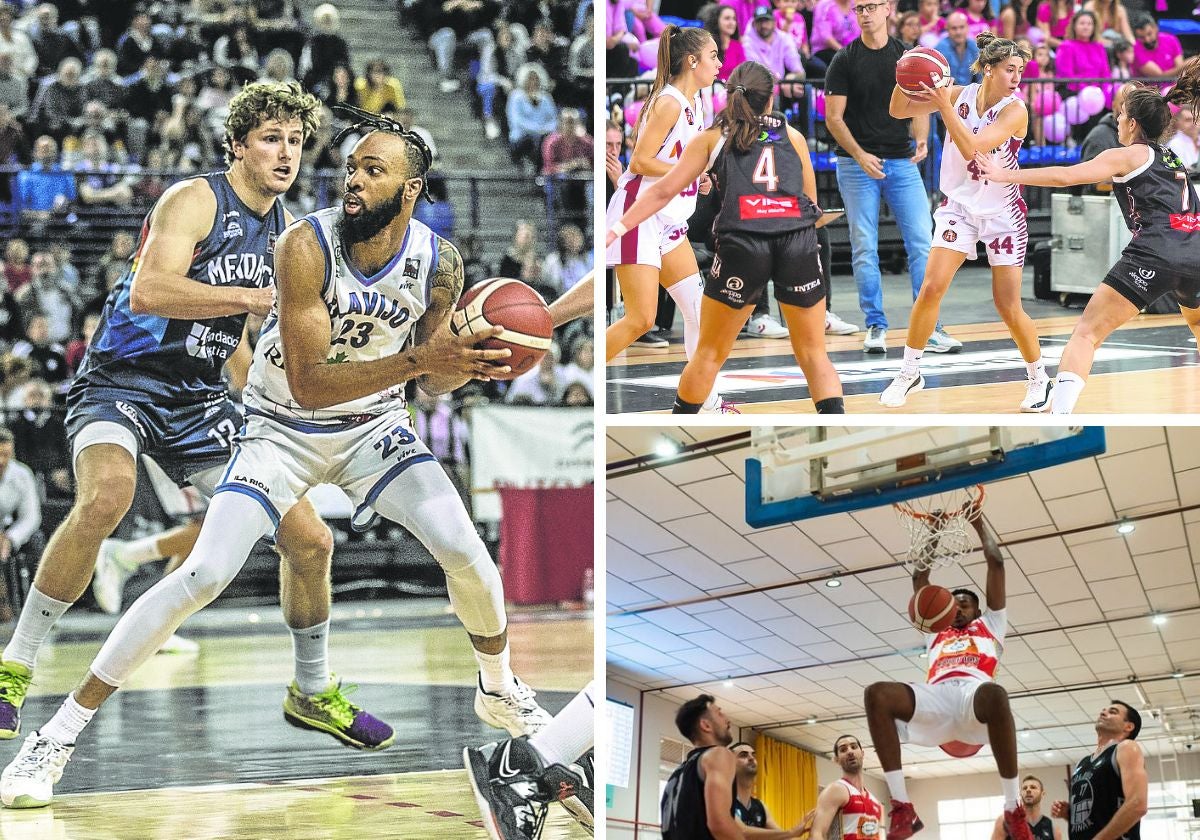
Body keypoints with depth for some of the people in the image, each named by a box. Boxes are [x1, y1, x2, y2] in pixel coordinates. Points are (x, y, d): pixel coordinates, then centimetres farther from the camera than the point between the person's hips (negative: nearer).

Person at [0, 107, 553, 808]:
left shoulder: (440, 262, -14)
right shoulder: (306, 245, -27)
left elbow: (431, 378, 1)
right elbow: (309, 383, -31)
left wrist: (470, 363, -22)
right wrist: (418, 360, -40)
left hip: (374, 424, 3)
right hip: (284, 427, -3)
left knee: (467, 554, -11)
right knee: (204, 576, -18)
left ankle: (500, 692, 22)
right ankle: (58, 736, -10)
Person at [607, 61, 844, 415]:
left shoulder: (713, 138, 19)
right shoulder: (793, 136, 21)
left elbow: (663, 190, 15)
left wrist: (617, 228, 18)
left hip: (742, 243, -1)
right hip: (799, 242, 1)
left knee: (709, 352, 13)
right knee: (813, 352, 12)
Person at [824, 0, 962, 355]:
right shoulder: (844, 60, -1)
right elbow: (833, 117, -4)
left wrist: (921, 139, -13)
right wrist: (860, 155, -17)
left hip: (902, 162, 2)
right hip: (856, 165, -2)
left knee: (921, 243, -4)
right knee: (864, 248, 0)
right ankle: (876, 326, 8)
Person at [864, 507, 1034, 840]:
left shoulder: (989, 626, 35)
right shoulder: (936, 633, 43)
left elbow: (996, 562, 34)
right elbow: (920, 579, 46)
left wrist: (980, 524, 40)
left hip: (974, 693, -3)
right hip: (936, 699, 3)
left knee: (994, 694, -43)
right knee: (876, 694, -27)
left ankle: (1014, 811, -32)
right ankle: (902, 809, -33)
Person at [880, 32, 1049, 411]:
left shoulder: (1015, 110, -16)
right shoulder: (961, 94, -4)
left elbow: (971, 148, -28)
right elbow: (899, 111, -3)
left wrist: (945, 105, -33)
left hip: (1002, 213, -3)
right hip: (959, 206, 3)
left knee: (1009, 308, -3)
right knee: (931, 288, -10)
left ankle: (1039, 377, 18)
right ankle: (910, 373, 5)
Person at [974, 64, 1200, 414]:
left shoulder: (1126, 155, 7)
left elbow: (1065, 176, -4)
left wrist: (1005, 175, 0)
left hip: (1153, 255, -7)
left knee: (1086, 333, -7)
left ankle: (1059, 413, -25)